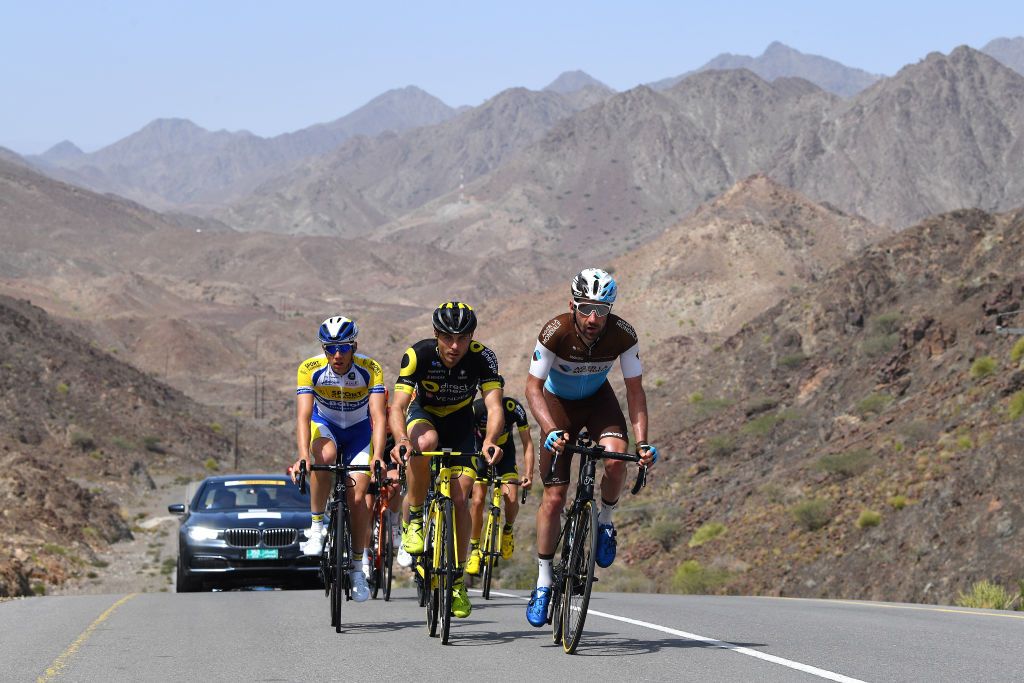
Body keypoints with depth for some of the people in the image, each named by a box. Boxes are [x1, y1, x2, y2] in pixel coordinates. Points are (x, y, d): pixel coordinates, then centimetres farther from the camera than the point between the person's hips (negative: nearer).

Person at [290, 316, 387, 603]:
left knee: (357, 498, -12)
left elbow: (378, 417, -33)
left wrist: (377, 457, -48)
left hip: (359, 431, 0)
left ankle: (357, 566, 6)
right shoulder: (310, 370, -26)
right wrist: (303, 456, -48)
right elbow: (303, 415, -33)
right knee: (325, 455, -36)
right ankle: (317, 525, -20)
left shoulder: (370, 370, -26)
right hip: (324, 425, 0)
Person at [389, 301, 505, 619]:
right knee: (425, 442, -38)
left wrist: (490, 440, -60)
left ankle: (457, 579, 2)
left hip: (460, 422, 1)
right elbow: (398, 407, -37)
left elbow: (494, 405, -39)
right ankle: (414, 518, -18)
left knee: (460, 498, -12)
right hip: (423, 414, -1)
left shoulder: (482, 358, -28)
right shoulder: (418, 354, -30)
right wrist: (401, 440, -58)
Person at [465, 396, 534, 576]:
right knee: (478, 501, -13)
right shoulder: (475, 409, -29)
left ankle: (508, 531, 14)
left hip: (506, 453, 0)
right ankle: (474, 550, 2)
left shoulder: (514, 408, -27)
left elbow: (527, 442, -22)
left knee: (511, 499, -18)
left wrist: (529, 473, -31)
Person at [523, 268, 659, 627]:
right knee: (554, 496, -8)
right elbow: (533, 386, -27)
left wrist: (642, 441, -26)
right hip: (558, 400, -1)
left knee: (616, 459, -30)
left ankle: (605, 520, 0)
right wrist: (551, 431, -41)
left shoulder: (623, 334, -27)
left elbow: (635, 389, -17)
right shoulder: (556, 332, -32)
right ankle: (543, 581, 4)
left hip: (598, 398, 1)